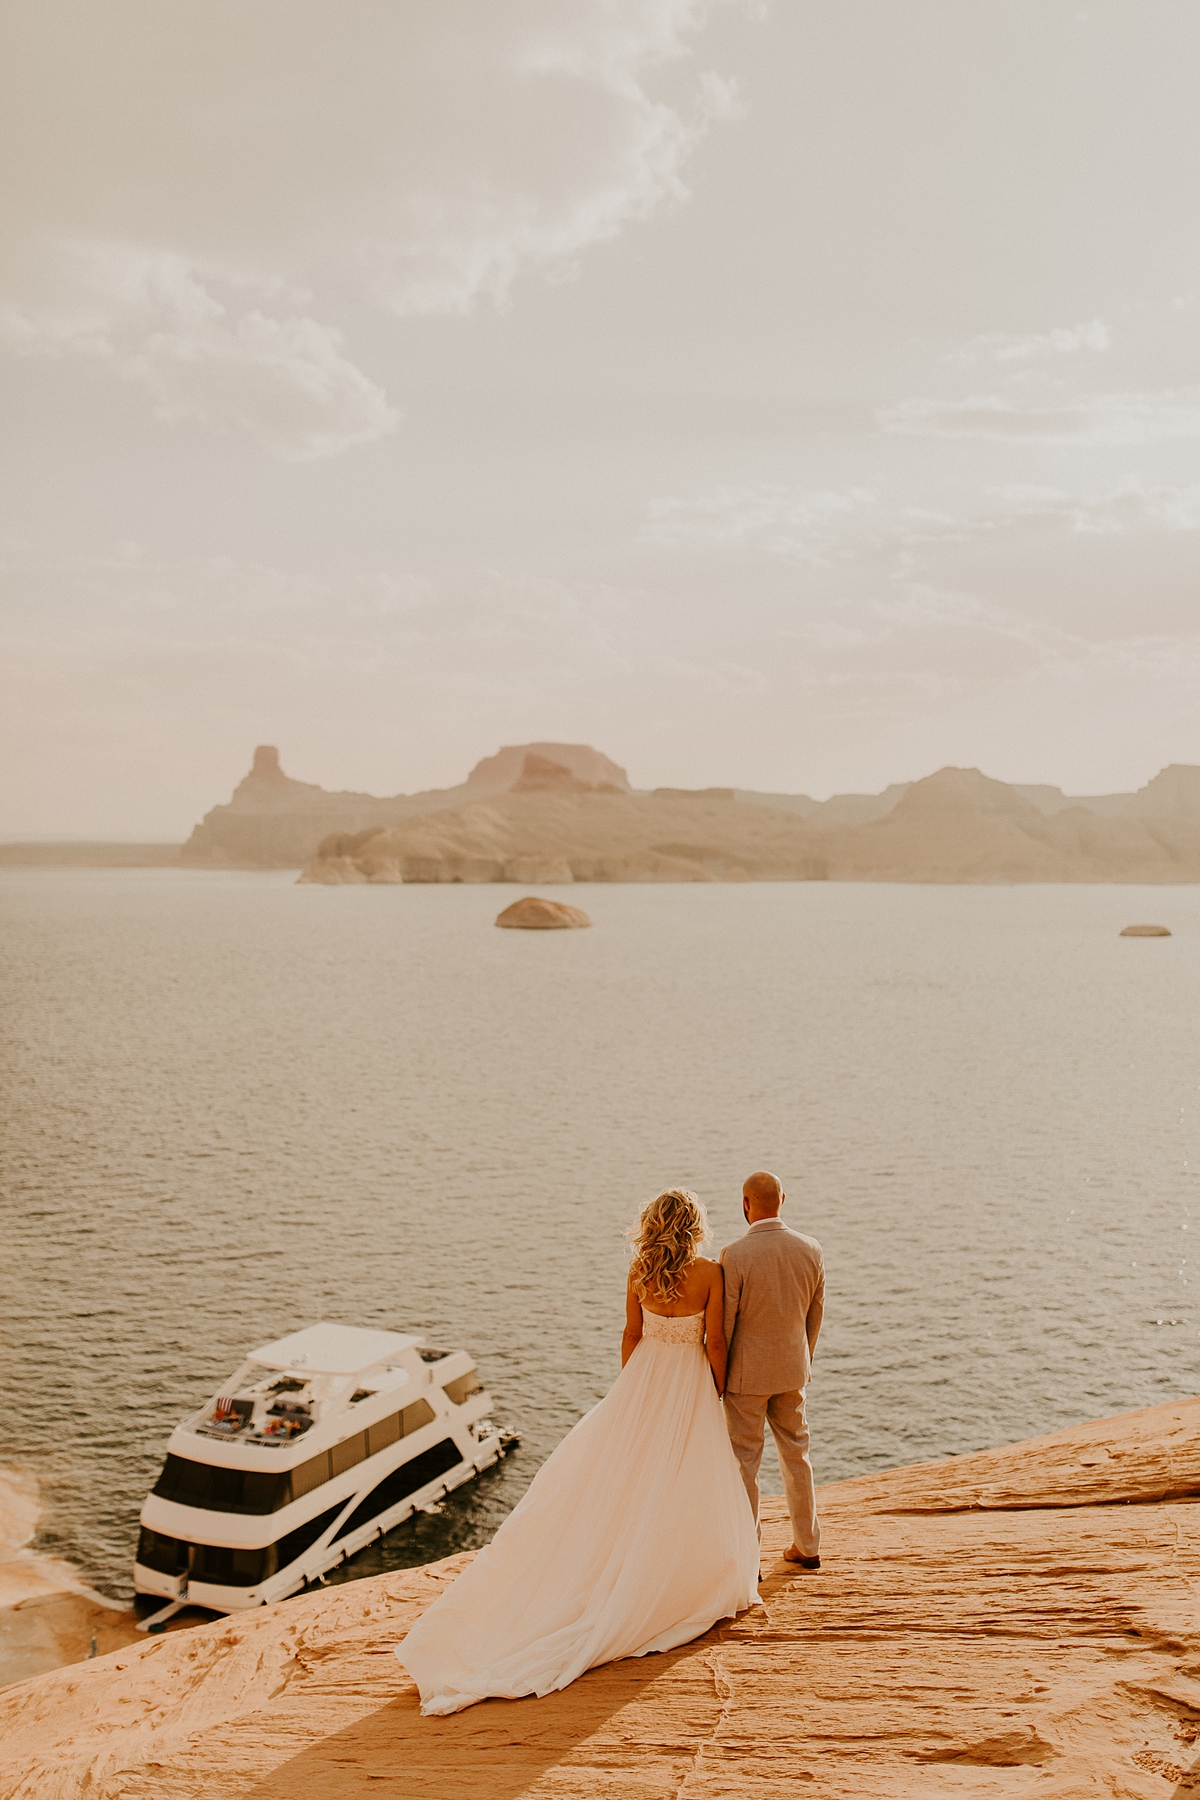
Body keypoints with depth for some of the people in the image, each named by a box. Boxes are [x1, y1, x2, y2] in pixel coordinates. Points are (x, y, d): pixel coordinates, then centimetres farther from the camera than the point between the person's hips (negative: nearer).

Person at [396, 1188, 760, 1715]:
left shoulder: (639, 1271, -5)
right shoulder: (709, 1272, -15)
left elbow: (631, 1334, 3)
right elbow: (715, 1342, -12)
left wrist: (630, 1391, 16)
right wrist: (719, 1392, 4)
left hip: (644, 1377, 3)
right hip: (690, 1384, -3)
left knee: (625, 1479, 14)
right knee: (688, 1489, 10)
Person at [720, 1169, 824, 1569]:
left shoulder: (735, 1255, -21)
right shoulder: (811, 1250, -6)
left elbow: (724, 1321, -14)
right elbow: (816, 1313, 5)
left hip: (747, 1371, -5)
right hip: (793, 1370, 5)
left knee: (744, 1460, 7)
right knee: (796, 1452, 20)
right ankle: (807, 1546, 32)